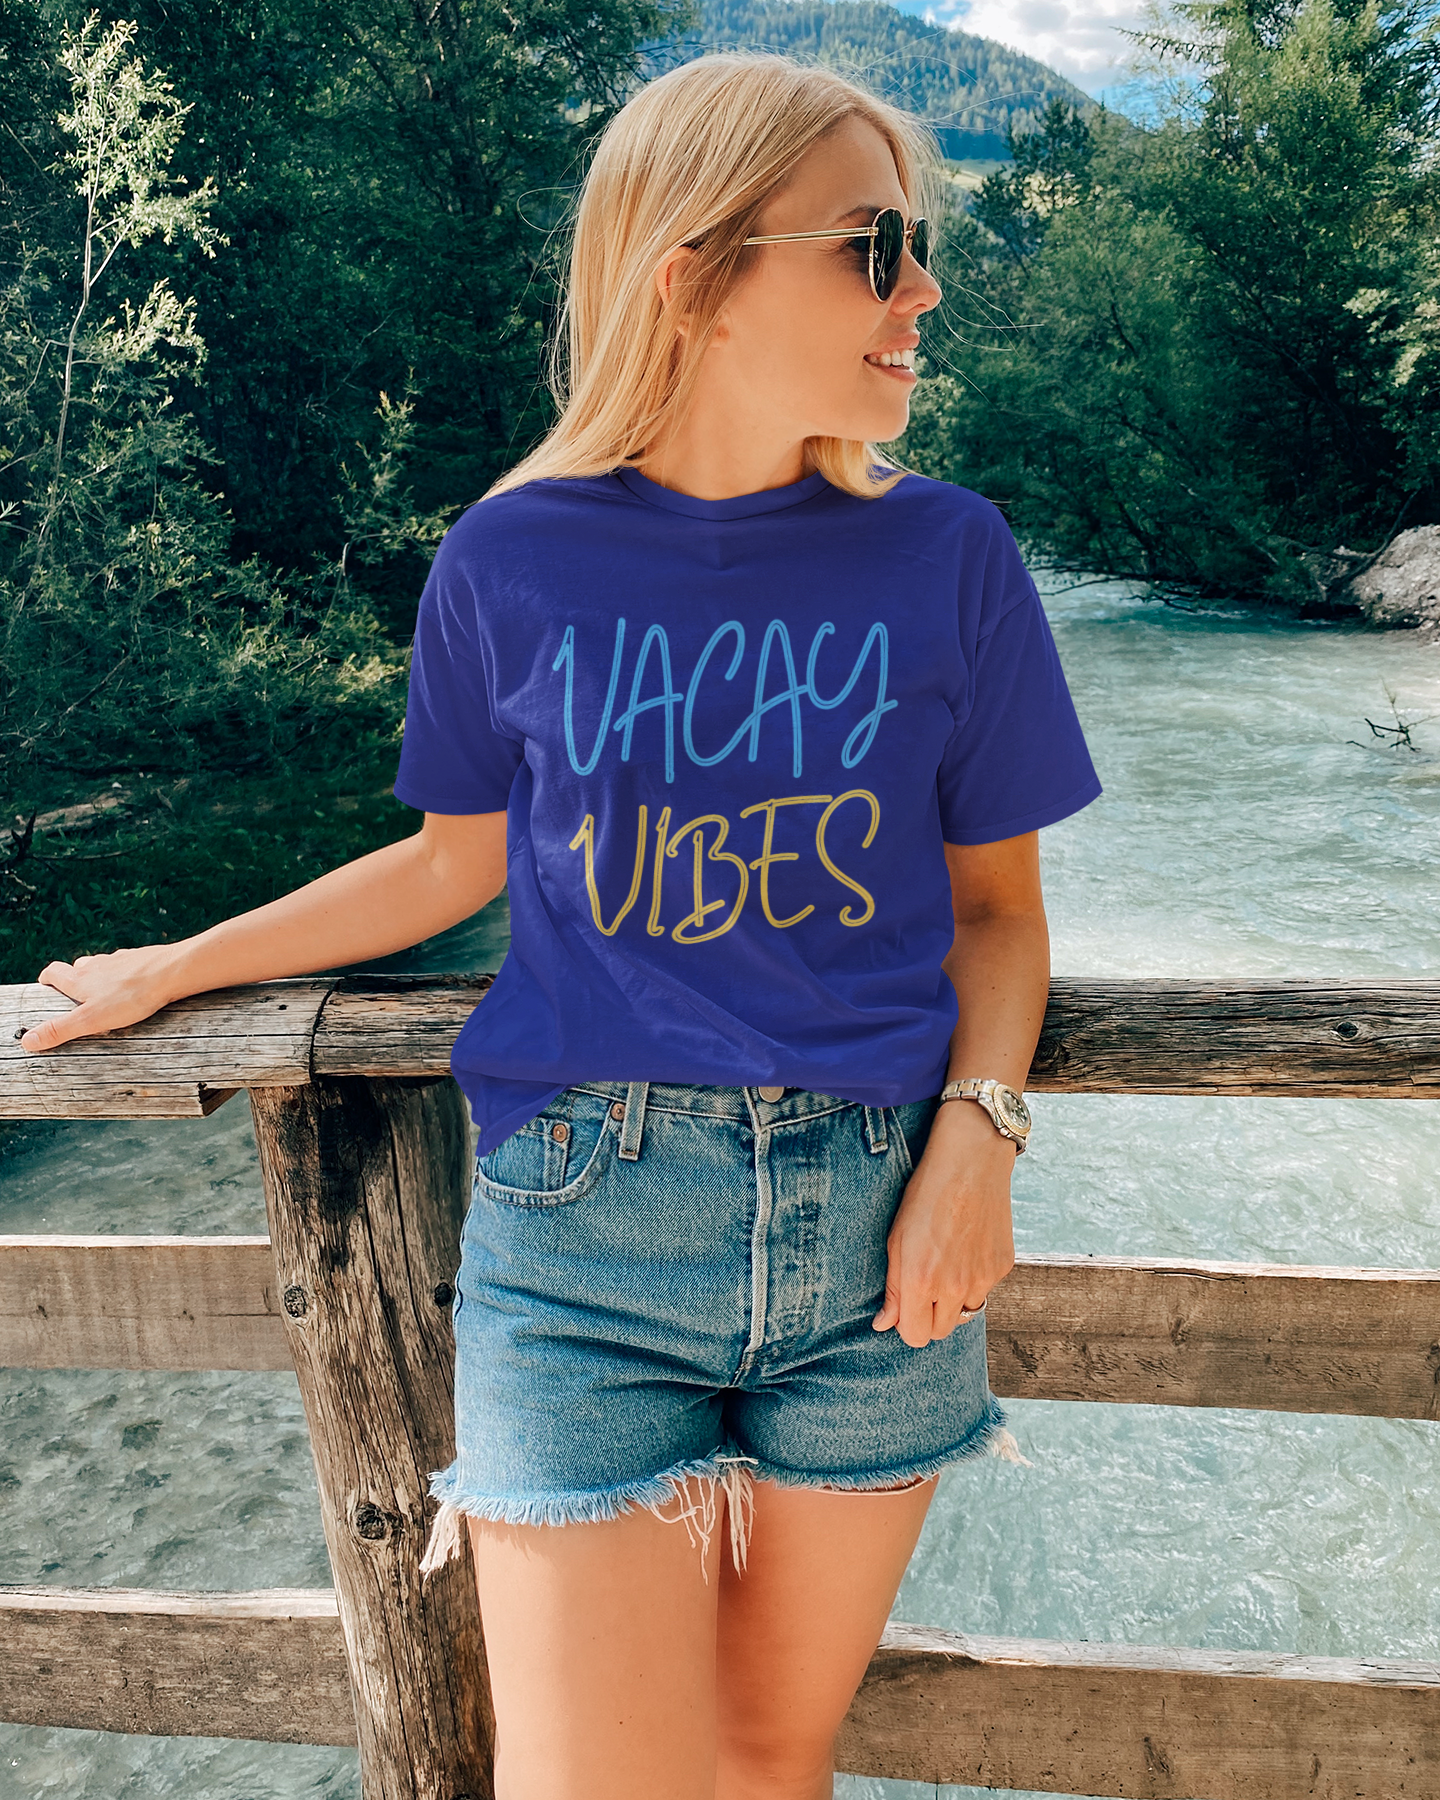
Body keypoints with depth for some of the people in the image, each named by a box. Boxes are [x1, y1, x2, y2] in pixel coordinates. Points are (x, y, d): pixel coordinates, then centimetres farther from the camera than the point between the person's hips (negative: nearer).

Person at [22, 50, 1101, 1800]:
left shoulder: (945, 558, 0)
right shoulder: (510, 561, -2)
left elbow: (994, 901, 6)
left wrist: (978, 1128, -11)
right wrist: (177, 967, 19)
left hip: (873, 1221, 2)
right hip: (583, 1215, -1)